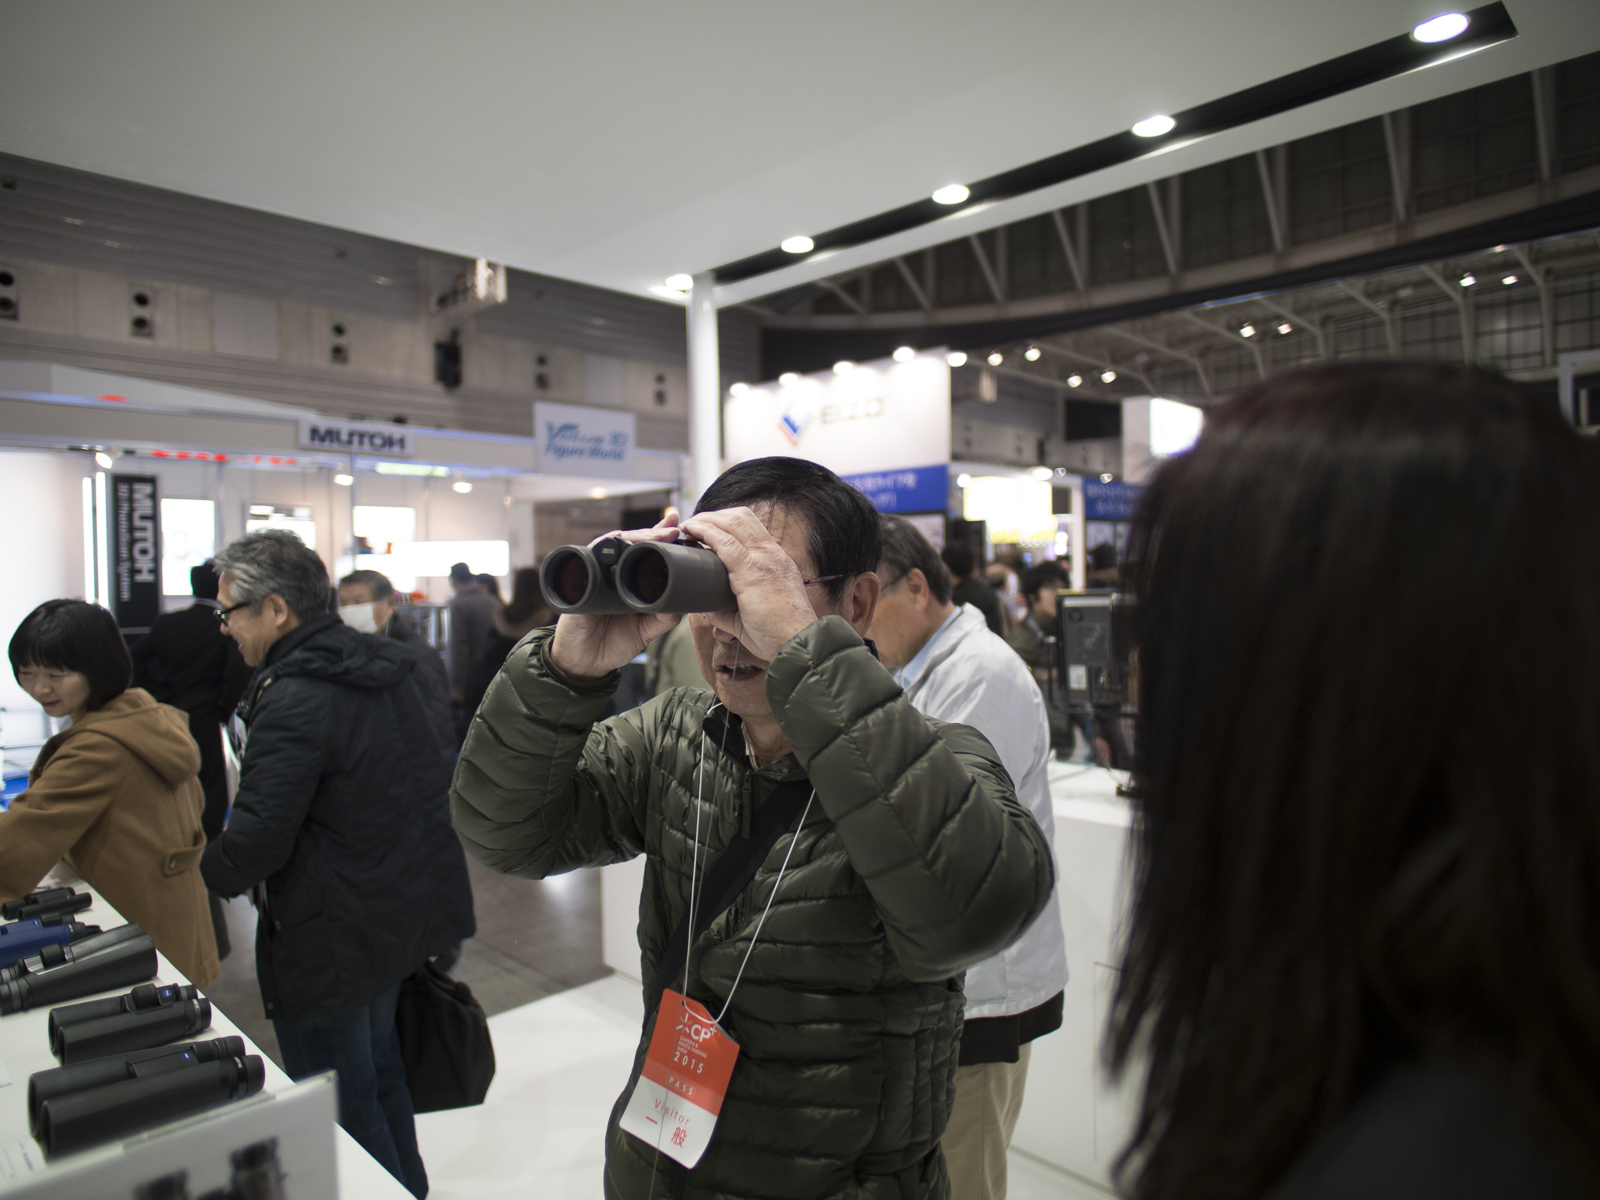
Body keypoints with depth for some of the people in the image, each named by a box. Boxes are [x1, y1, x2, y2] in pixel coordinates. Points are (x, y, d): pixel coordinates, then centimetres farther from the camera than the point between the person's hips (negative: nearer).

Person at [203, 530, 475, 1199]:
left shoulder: (293, 699, -24)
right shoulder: (395, 668, 3)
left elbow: (252, 845, -23)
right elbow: (436, 782, 12)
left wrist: (209, 870, 0)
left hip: (330, 943, -9)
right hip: (403, 914, 9)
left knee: (340, 1113, 10)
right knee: (380, 1075, 27)